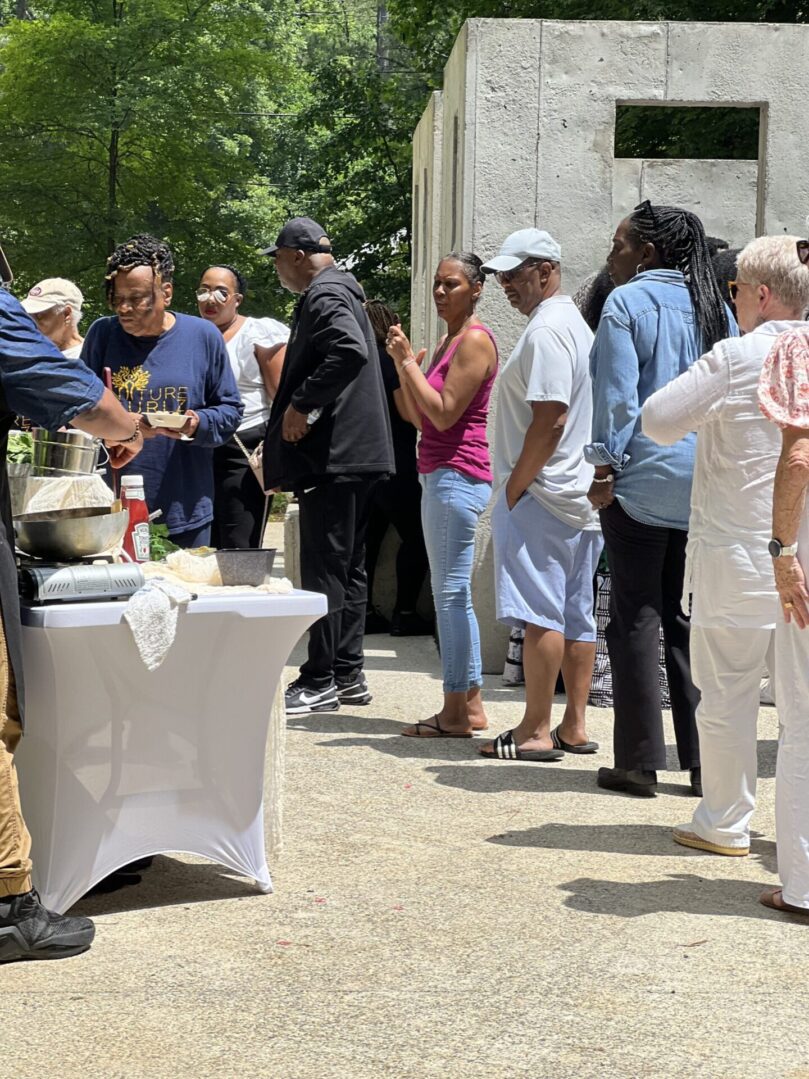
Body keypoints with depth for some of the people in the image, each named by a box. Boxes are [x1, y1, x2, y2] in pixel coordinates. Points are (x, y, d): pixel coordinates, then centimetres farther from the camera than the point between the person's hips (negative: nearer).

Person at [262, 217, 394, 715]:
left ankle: (320, 683, -2)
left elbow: (350, 351, -30)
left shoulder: (323, 296, -12)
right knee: (349, 567, 13)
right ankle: (349, 674, 19)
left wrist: (301, 404, -22)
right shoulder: (343, 292, 20)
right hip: (357, 451, 11)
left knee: (324, 570, -6)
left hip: (332, 454, -11)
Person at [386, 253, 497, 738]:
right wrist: (405, 362, 7)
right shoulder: (448, 341, 19)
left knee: (452, 593, -8)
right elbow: (420, 417, 16)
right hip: (440, 475, 10)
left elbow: (444, 413, -18)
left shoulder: (475, 339, -10)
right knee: (453, 594, 11)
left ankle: (455, 712, -5)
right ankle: (471, 706, 17)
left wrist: (408, 361, -12)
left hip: (458, 475, -10)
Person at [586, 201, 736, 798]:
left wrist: (605, 469, -7)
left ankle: (640, 761, 3)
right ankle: (705, 757, 10)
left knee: (637, 620, 0)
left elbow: (617, 393, -11)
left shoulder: (628, 302, -6)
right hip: (706, 481, 6)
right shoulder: (716, 308, 13)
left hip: (646, 479, -6)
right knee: (688, 617, 10)